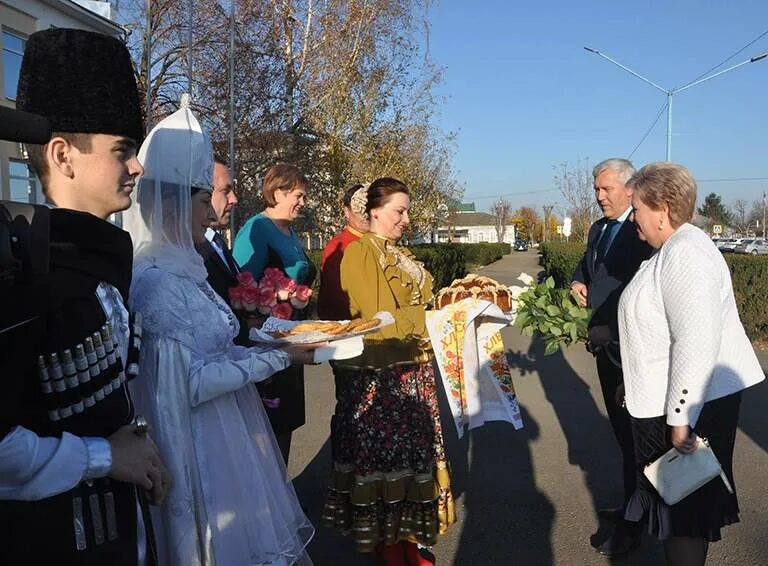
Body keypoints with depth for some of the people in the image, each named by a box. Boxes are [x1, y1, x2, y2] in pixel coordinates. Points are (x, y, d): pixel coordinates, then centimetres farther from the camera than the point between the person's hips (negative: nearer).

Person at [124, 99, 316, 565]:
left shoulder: (180, 270, 7)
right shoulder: (156, 281, -21)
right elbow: (190, 382, -24)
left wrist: (270, 345, 6)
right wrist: (279, 357, -19)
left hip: (229, 435, 9)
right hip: (202, 449, -9)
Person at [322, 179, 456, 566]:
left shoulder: (401, 254, 15)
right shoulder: (359, 252, -10)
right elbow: (378, 317, -17)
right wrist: (434, 318, -17)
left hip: (413, 368, 8)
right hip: (379, 373, -7)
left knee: (412, 447, 12)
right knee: (381, 449, 4)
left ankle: (406, 530, 25)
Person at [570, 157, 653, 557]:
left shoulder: (643, 231, -17)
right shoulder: (598, 229, 12)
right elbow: (585, 265, 26)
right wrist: (578, 282, 4)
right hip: (605, 345, 9)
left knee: (632, 434, 3)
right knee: (620, 429, 20)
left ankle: (631, 524, 17)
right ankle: (631, 505, 37)